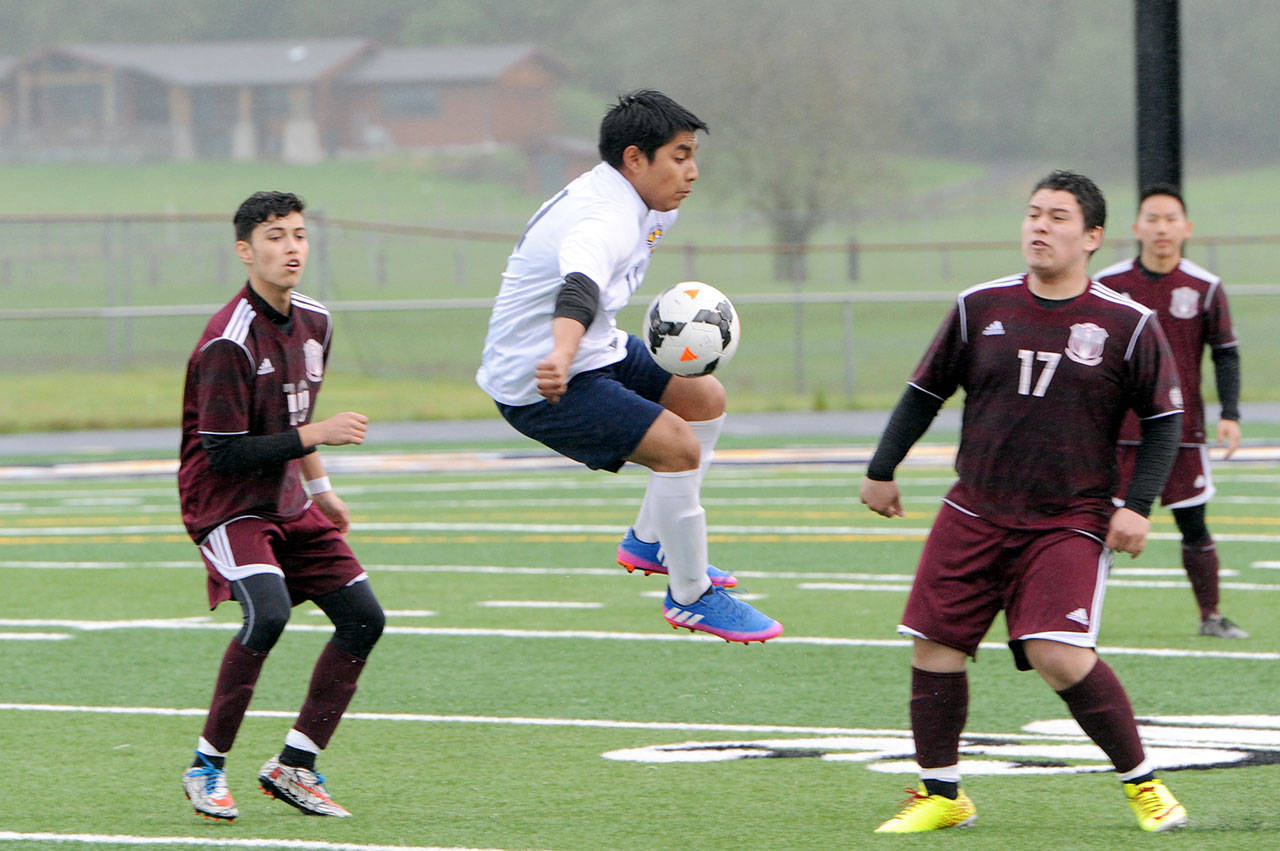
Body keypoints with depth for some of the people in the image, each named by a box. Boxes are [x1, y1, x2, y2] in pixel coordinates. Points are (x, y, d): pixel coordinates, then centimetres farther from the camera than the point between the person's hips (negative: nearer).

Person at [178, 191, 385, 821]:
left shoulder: (313, 322, 5)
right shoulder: (228, 342, -21)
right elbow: (223, 453, -22)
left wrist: (320, 489, 28)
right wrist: (317, 434, -24)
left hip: (289, 503, 9)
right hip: (226, 504, -9)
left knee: (363, 617, 1)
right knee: (268, 612, -30)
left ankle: (293, 767, 9)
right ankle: (207, 767, -15)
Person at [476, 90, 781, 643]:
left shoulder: (632, 205, 5)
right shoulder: (605, 221, -29)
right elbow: (580, 287, -50)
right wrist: (561, 356, -68)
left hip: (598, 350, 11)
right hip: (540, 384, -11)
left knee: (705, 398, 15)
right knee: (678, 447, -20)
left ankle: (649, 541, 22)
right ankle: (690, 597, -5)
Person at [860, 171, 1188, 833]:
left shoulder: (1127, 325, -4)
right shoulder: (980, 308, 3)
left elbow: (1164, 419, 2)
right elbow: (925, 392, 14)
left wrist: (1137, 504, -8)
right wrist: (882, 469, 14)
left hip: (1070, 523, -4)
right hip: (973, 515, 4)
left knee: (1059, 655, -19)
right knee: (934, 646, -1)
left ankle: (1142, 783, -2)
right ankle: (940, 795, 15)